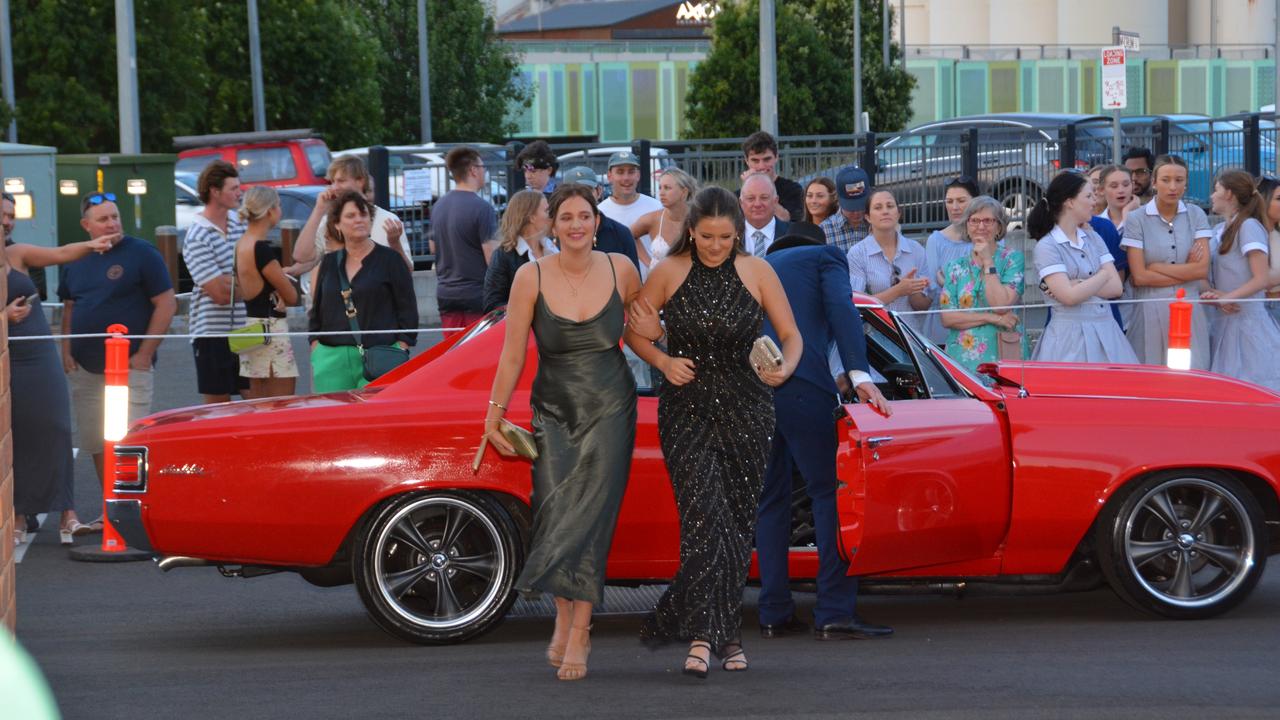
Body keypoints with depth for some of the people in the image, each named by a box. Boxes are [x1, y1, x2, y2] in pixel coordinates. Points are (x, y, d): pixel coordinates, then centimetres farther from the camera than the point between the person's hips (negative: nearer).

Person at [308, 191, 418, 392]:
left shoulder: (390, 259, 4)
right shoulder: (329, 263, 15)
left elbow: (408, 310, 2)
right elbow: (316, 313, 19)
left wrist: (399, 356, -6)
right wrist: (315, 353, 9)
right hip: (332, 359, 3)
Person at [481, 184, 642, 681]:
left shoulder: (621, 270, -4)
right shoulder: (532, 278, -7)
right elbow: (512, 355, -3)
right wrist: (494, 416, -1)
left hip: (610, 408, 0)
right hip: (554, 410, 0)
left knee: (591, 514, -7)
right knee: (555, 510, -8)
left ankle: (579, 632, -5)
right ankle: (564, 620, 11)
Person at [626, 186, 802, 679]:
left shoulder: (757, 273, 0)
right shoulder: (669, 272, -1)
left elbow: (791, 335, 4)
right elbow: (633, 330, 8)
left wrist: (785, 368, -17)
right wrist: (663, 361, -10)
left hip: (746, 408, 2)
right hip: (687, 407, -2)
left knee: (739, 520, 4)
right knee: (704, 513, -15)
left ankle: (724, 633, 17)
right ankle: (704, 636, -20)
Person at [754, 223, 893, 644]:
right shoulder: (825, 258, 17)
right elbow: (842, 310, -1)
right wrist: (859, 375, -11)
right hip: (799, 384, -6)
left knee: (770, 499, 11)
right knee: (829, 491, -5)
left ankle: (775, 613, 8)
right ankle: (835, 613, -12)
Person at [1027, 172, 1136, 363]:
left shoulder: (1093, 238, 14)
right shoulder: (1046, 247, -4)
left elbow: (1116, 287, 5)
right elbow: (1070, 297, -15)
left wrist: (1079, 285, -9)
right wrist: (1102, 276, 0)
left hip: (1106, 333, 5)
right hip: (1071, 336, -5)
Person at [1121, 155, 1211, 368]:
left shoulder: (1196, 216, 6)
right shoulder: (1136, 220, -1)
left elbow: (1202, 270, -2)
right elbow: (1139, 276, -7)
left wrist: (1157, 267, -6)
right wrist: (1187, 272, -4)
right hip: (1150, 310, -2)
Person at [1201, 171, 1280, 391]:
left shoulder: (1248, 226, -10)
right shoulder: (1219, 230, 13)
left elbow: (1262, 279, -17)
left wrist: (1227, 297, -20)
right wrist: (1215, 294, -6)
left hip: (1247, 321, -8)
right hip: (1225, 321, 8)